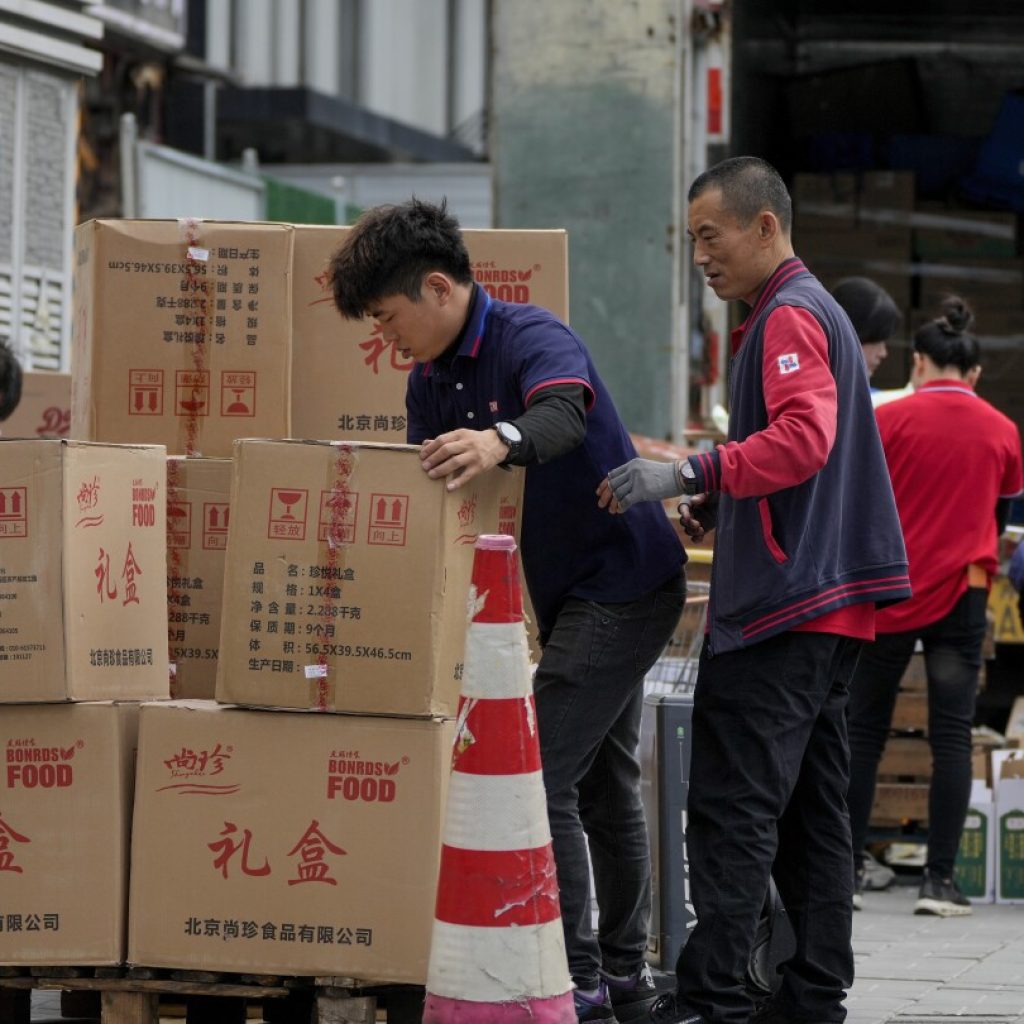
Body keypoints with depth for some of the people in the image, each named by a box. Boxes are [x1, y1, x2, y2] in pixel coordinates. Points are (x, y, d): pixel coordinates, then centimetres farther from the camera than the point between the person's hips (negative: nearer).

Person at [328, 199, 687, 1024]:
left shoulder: (533, 339, -21)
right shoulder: (432, 381, 7)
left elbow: (564, 414, -43)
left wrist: (503, 441, -63)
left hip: (622, 584, -10)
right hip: (580, 594, 10)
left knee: (540, 775, -16)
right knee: (604, 785, 17)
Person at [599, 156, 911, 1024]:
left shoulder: (790, 317, -10)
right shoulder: (813, 311, 23)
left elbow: (804, 438, -25)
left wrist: (689, 474, -30)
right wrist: (716, 506, 17)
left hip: (782, 602, -11)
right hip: (827, 603, 11)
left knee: (733, 806, -12)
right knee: (811, 809, 10)